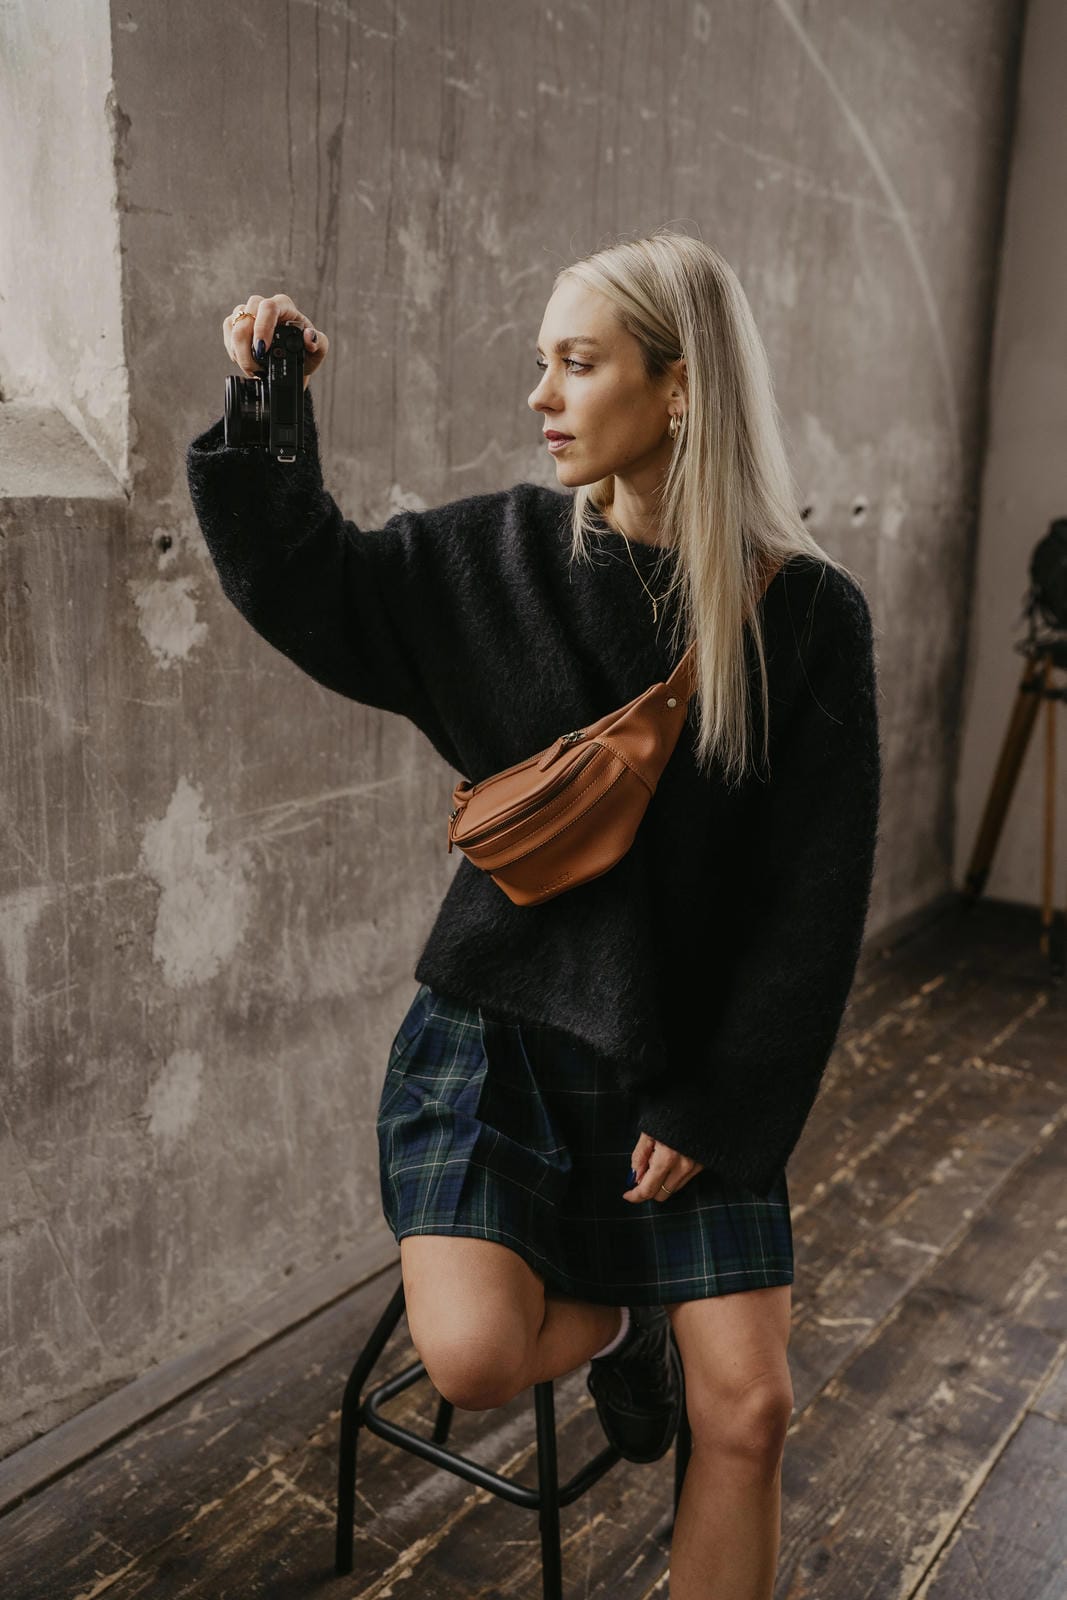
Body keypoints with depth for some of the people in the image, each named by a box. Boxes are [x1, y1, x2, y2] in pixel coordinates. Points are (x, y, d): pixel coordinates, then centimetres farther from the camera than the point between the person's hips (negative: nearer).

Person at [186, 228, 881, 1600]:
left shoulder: (808, 612, -9)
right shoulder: (507, 553, -5)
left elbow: (814, 900, -7)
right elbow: (303, 586, 6)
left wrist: (719, 1108, -9)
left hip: (689, 1062, 0)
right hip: (498, 1030, 1)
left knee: (746, 1404, -3)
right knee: (472, 1359, -15)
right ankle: (609, 1320, 19)